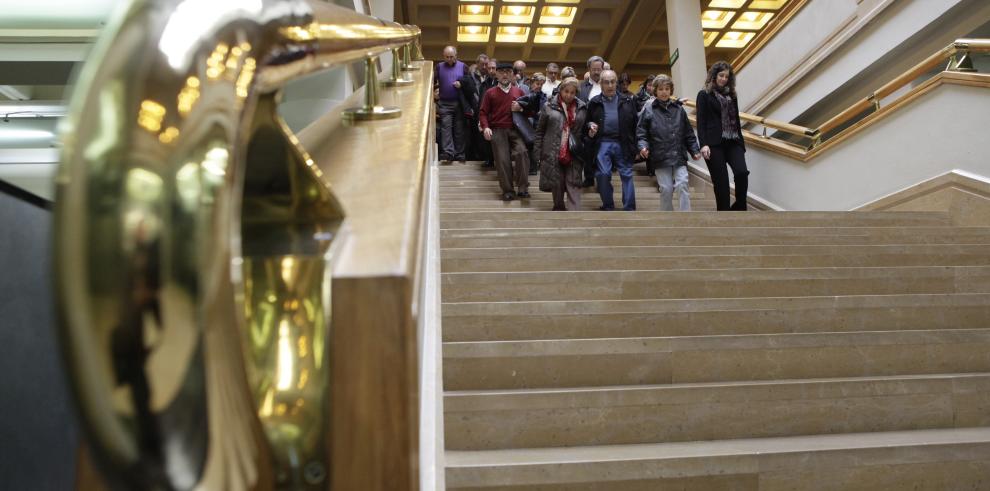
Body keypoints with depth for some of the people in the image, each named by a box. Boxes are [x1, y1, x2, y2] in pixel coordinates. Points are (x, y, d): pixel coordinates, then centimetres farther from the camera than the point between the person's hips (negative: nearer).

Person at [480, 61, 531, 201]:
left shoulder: (519, 91, 15)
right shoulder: (490, 93, 11)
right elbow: (483, 113, 8)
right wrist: (485, 127, -9)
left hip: (515, 130, 0)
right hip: (497, 130, 0)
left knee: (522, 152, -22)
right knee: (502, 160, -7)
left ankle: (523, 188, -14)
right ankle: (508, 191, 5)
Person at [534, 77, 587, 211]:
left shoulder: (582, 108, 5)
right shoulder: (549, 106, 1)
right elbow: (540, 131, 3)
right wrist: (538, 152, 0)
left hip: (574, 153, 1)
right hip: (553, 152, 0)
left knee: (573, 184, -4)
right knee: (556, 183, 8)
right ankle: (559, 208, 29)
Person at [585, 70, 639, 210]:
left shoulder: (627, 101, 8)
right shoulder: (595, 102, 10)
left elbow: (635, 123, 4)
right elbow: (588, 121, 18)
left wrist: (634, 145, -4)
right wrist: (590, 127, -7)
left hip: (622, 143, 0)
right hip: (602, 143, 0)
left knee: (627, 175, 0)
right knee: (602, 175, -4)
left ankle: (629, 209, 5)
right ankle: (608, 207, 11)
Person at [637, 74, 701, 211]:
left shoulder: (679, 109, 9)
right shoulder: (649, 111, 2)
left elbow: (688, 133, 13)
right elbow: (641, 133, 1)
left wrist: (694, 150, 7)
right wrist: (643, 146, -17)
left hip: (679, 156, 2)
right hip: (661, 158, -2)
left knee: (683, 186, -8)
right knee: (666, 189, 2)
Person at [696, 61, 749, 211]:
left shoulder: (732, 95, 18)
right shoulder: (704, 95, 4)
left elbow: (736, 120, 21)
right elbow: (701, 122, -4)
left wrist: (741, 143, 18)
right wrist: (703, 144, -16)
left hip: (733, 142, 4)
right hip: (715, 144, -4)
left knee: (742, 172, -19)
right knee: (721, 182, -5)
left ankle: (739, 208, -1)